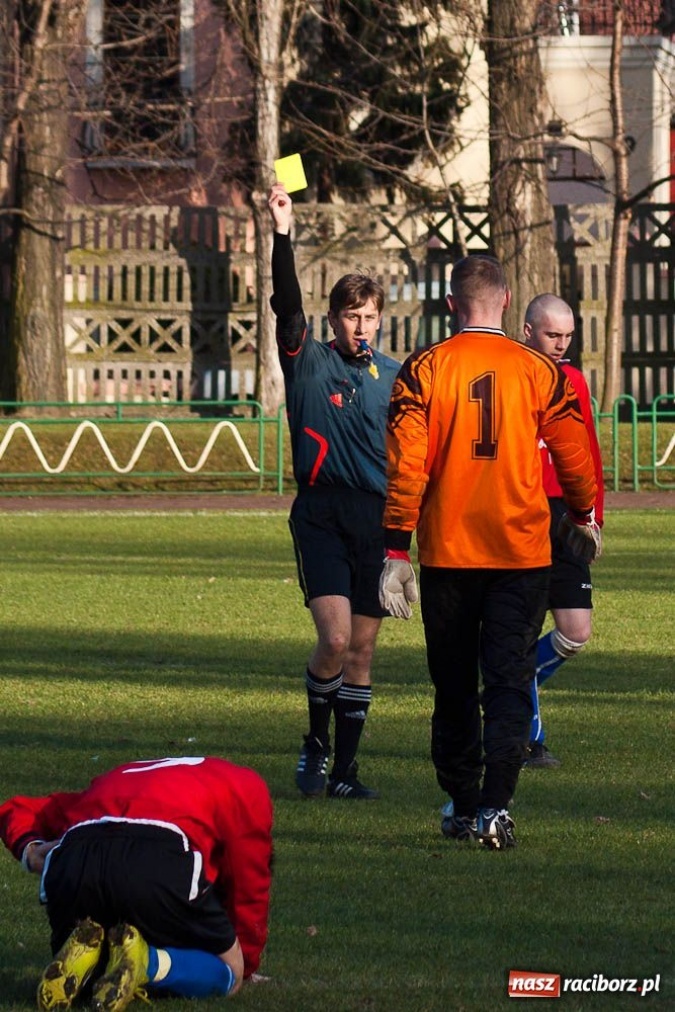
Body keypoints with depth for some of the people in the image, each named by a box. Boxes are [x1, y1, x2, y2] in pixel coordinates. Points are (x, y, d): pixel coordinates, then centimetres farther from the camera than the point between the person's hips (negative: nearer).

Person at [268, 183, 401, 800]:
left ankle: (344, 770, 12)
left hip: (379, 519, 3)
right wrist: (282, 234, -27)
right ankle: (316, 742, 9)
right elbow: (287, 304, -15)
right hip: (322, 517, -3)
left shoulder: (396, 376, 10)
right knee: (335, 639, -16)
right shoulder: (309, 363, 1)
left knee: (362, 647, 5)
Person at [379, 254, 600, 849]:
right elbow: (574, 457, 5)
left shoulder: (423, 370, -4)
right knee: (510, 681, 0)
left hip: (447, 553, 1)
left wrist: (396, 551, -4)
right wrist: (583, 518, 25)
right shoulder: (539, 372, -3)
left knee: (454, 685, 13)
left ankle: (461, 805, 21)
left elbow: (405, 465, -8)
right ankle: (495, 806, -14)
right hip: (522, 553, -1)